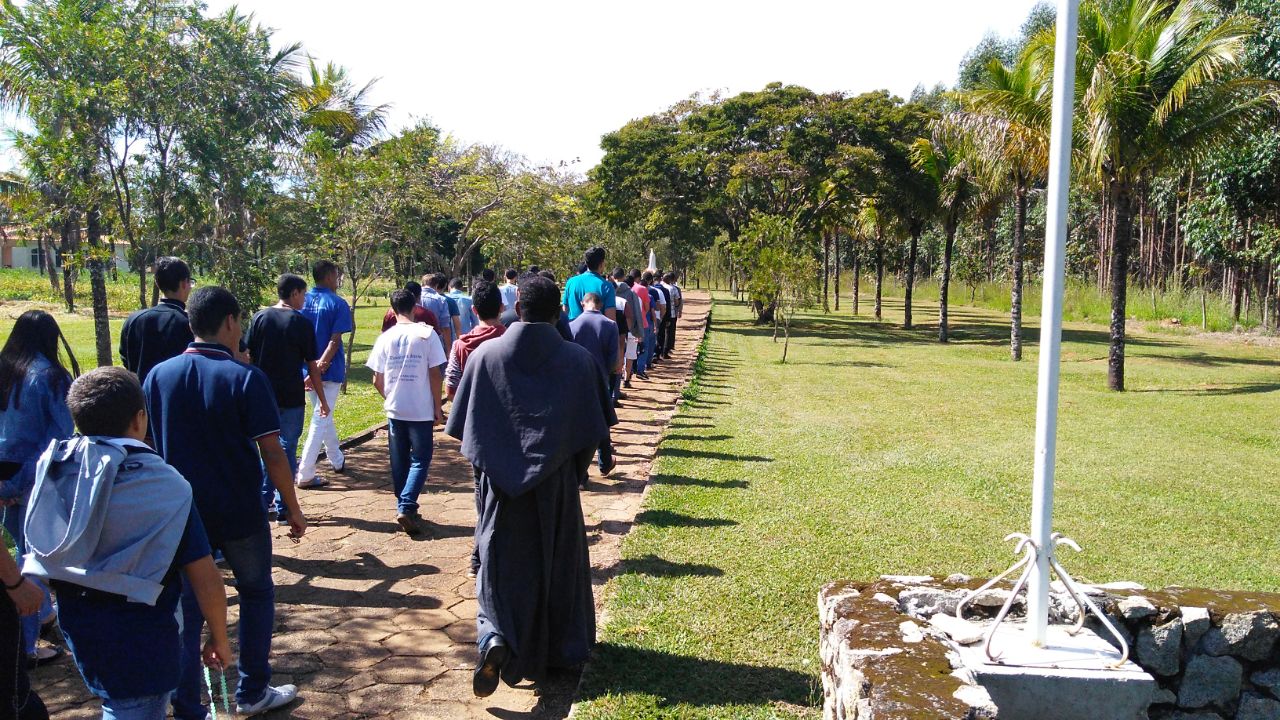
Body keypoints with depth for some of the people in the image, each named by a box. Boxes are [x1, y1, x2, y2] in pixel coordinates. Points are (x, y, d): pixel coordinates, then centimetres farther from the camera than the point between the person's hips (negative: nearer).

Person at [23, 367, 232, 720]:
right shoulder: (164, 485, -19)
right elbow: (207, 581, -17)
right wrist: (219, 639, -4)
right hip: (140, 636, -5)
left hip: (76, 627, 6)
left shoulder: (53, 471, -7)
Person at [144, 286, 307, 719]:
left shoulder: (158, 376, -1)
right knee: (256, 593, 17)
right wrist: (293, 509, -5)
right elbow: (272, 454, -15)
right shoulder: (245, 378, -15)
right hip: (239, 515, -3)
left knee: (187, 610, 12)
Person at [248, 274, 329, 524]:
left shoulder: (259, 318, 3)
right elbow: (312, 366, -6)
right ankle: (283, 508, 7)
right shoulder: (301, 323, -8)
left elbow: (249, 356, 4)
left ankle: (264, 502, 21)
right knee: (287, 450, 4)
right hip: (291, 399, -4)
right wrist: (323, 400, 2)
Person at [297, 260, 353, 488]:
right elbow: (335, 340, -18)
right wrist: (321, 364, -21)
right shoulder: (338, 303, -9)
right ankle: (304, 475, -5)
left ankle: (337, 460, 35)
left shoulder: (302, 301, 4)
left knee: (323, 415, 21)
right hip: (330, 371, -6)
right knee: (321, 419, -2)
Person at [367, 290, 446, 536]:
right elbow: (435, 374, -8)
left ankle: (404, 507, 21)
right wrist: (437, 406, 2)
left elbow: (377, 380, 4)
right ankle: (406, 507, -9)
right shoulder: (427, 334, -7)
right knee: (420, 460, 4)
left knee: (399, 462, 14)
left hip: (394, 409, 3)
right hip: (421, 410, -3)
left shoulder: (385, 338, 2)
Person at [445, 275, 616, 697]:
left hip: (501, 484, 0)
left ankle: (494, 637, -12)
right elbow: (594, 433, -6)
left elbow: (464, 428, -4)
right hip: (556, 486, 0)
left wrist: (490, 463, 11)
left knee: (501, 565, 12)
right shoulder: (579, 361, -9)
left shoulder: (484, 356, -8)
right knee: (558, 564, 18)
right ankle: (560, 648, 30)